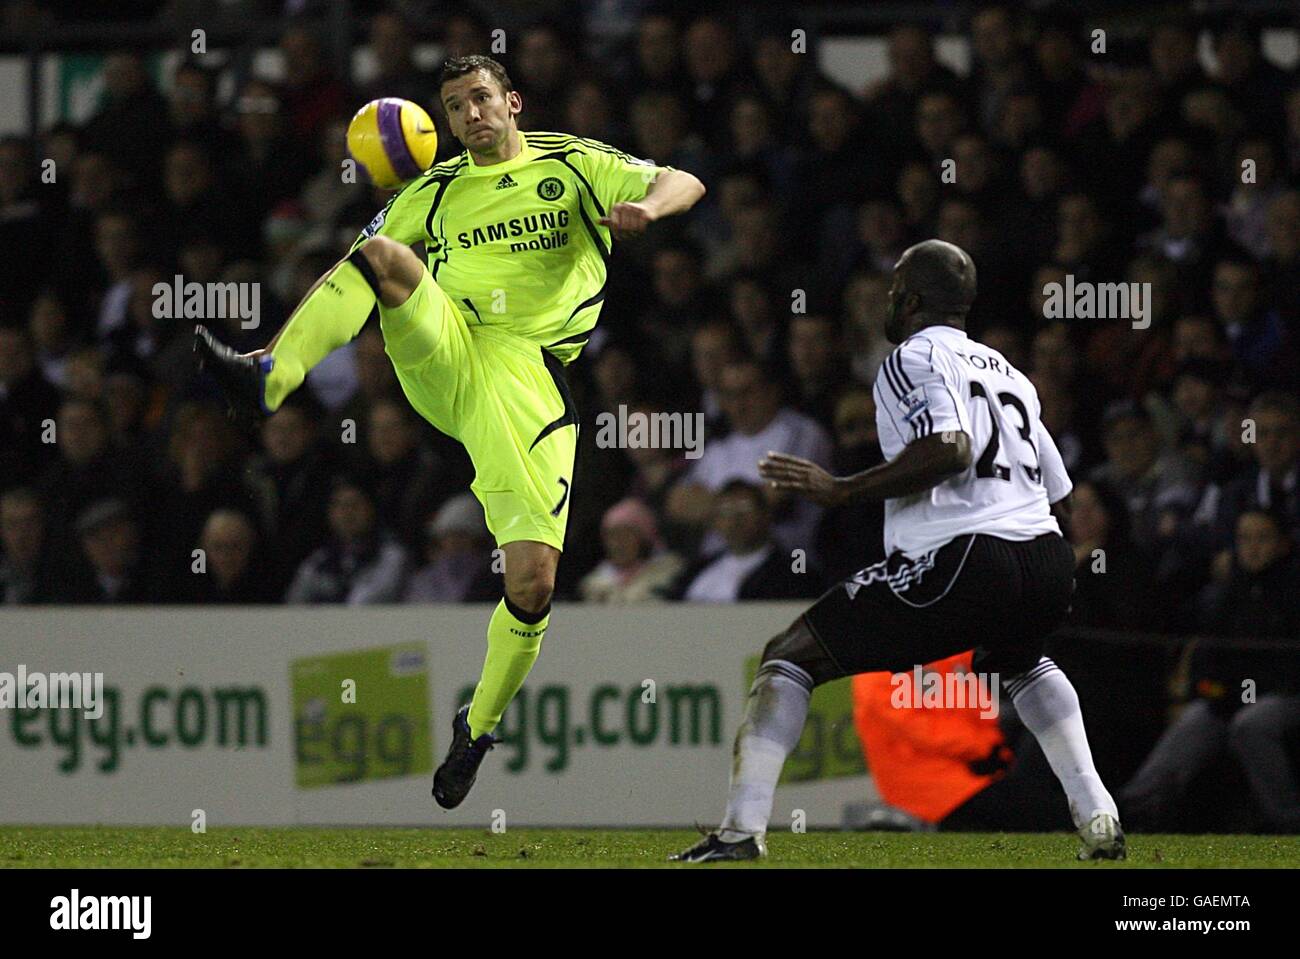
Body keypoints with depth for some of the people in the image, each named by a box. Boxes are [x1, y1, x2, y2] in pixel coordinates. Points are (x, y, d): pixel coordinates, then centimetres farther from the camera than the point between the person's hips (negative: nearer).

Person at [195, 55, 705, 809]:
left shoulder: (572, 166, 12)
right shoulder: (435, 192, 21)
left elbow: (684, 185, 0)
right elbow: (362, 260, 24)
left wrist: (647, 206, -23)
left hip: (527, 376, -3)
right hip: (441, 350, 3)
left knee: (533, 583, -13)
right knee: (382, 255, -27)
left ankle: (478, 727, 12)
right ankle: (267, 380, -44)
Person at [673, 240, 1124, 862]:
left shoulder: (915, 359, 3)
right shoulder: (1006, 371, 27)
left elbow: (949, 451, -17)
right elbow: (1061, 499, 30)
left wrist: (842, 489, -13)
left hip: (964, 561, -7)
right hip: (1047, 567, 7)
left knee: (790, 656, 3)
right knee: (1018, 660, 41)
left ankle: (742, 829, -11)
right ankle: (1097, 817, 25)